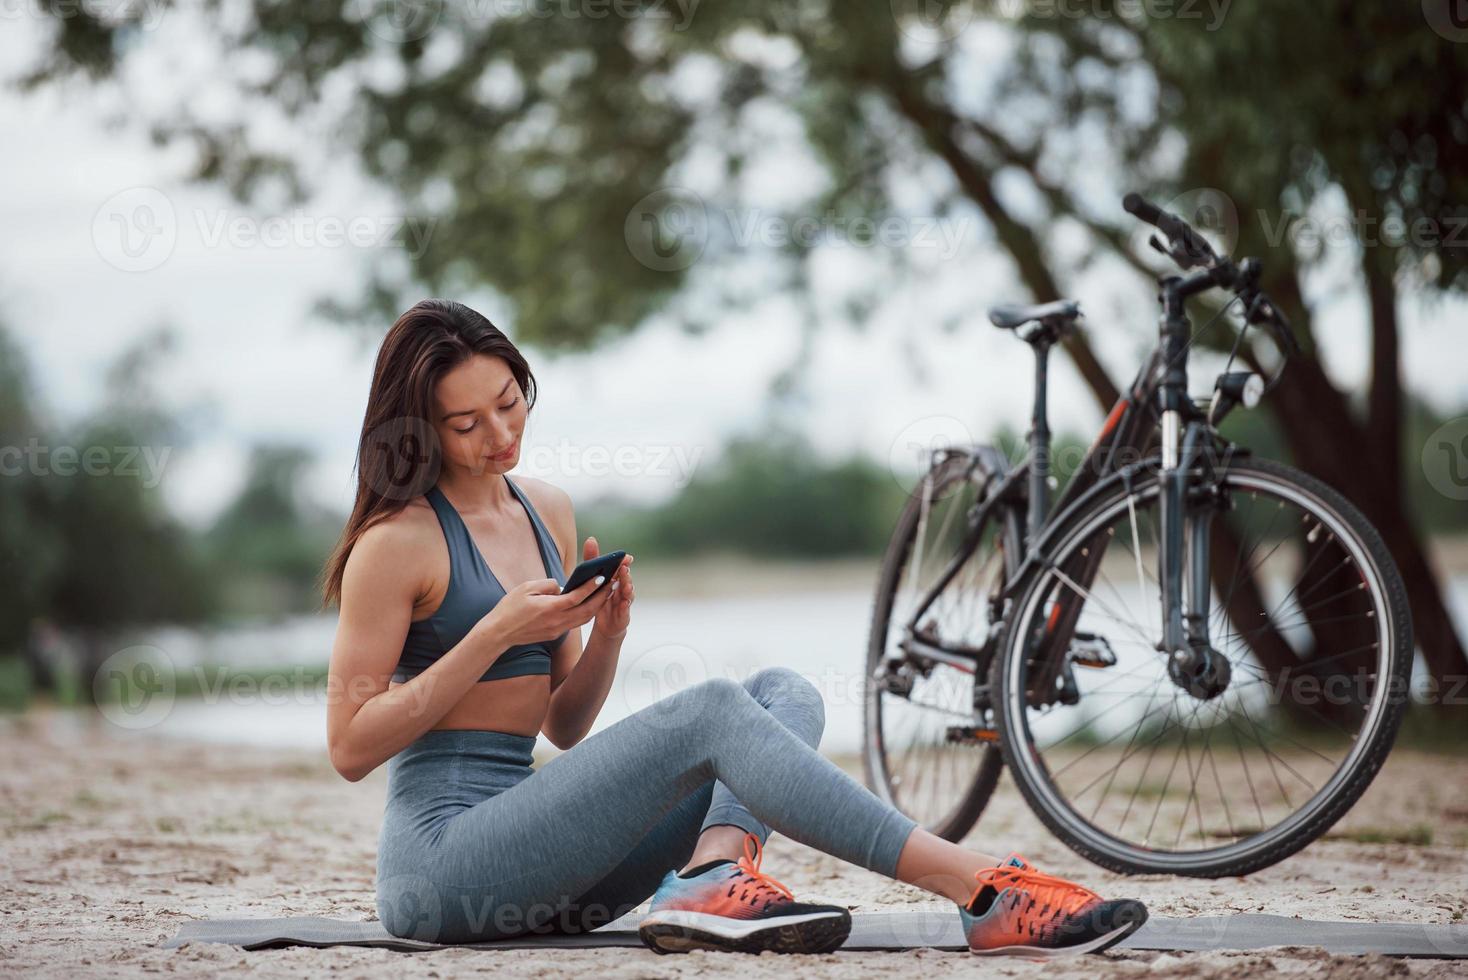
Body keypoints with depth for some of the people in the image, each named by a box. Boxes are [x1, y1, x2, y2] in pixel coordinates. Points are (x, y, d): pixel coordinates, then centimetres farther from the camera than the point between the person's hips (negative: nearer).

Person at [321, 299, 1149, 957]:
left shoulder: (549, 512, 15)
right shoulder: (398, 541, -6)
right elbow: (350, 746, -9)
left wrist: (609, 633, -3)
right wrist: (495, 634, -15)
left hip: (531, 850, 7)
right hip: (439, 863, -7)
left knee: (784, 692, -8)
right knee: (711, 710, -25)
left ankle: (712, 875, -37)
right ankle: (985, 893, -31)